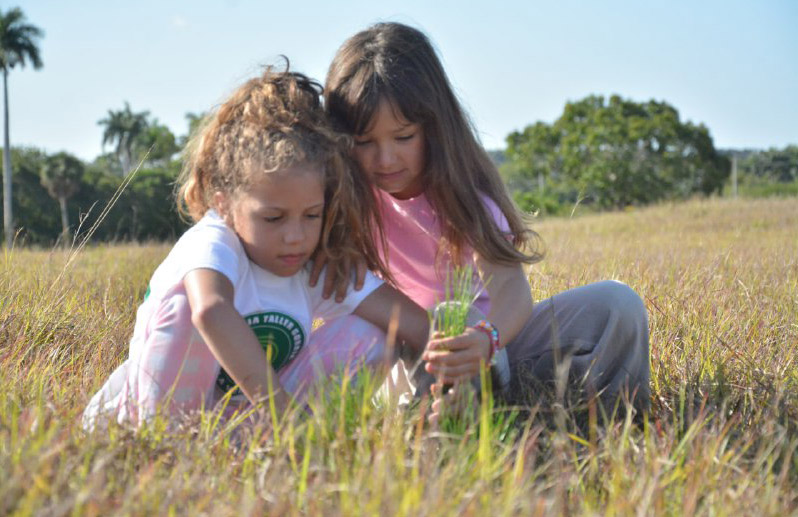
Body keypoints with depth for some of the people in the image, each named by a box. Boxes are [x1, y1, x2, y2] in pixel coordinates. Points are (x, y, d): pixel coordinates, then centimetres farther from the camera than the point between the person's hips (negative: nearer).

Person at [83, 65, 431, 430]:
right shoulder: (211, 245, -27)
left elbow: (415, 323, -15)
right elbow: (211, 311, -52)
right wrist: (275, 403, -58)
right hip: (146, 409, -5)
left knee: (363, 338, -9)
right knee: (185, 303, -33)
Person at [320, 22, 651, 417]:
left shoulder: (463, 186, -14)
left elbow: (509, 285, -29)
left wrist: (486, 340, -50)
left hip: (492, 335, 1)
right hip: (404, 349, 0)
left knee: (615, 303, -20)